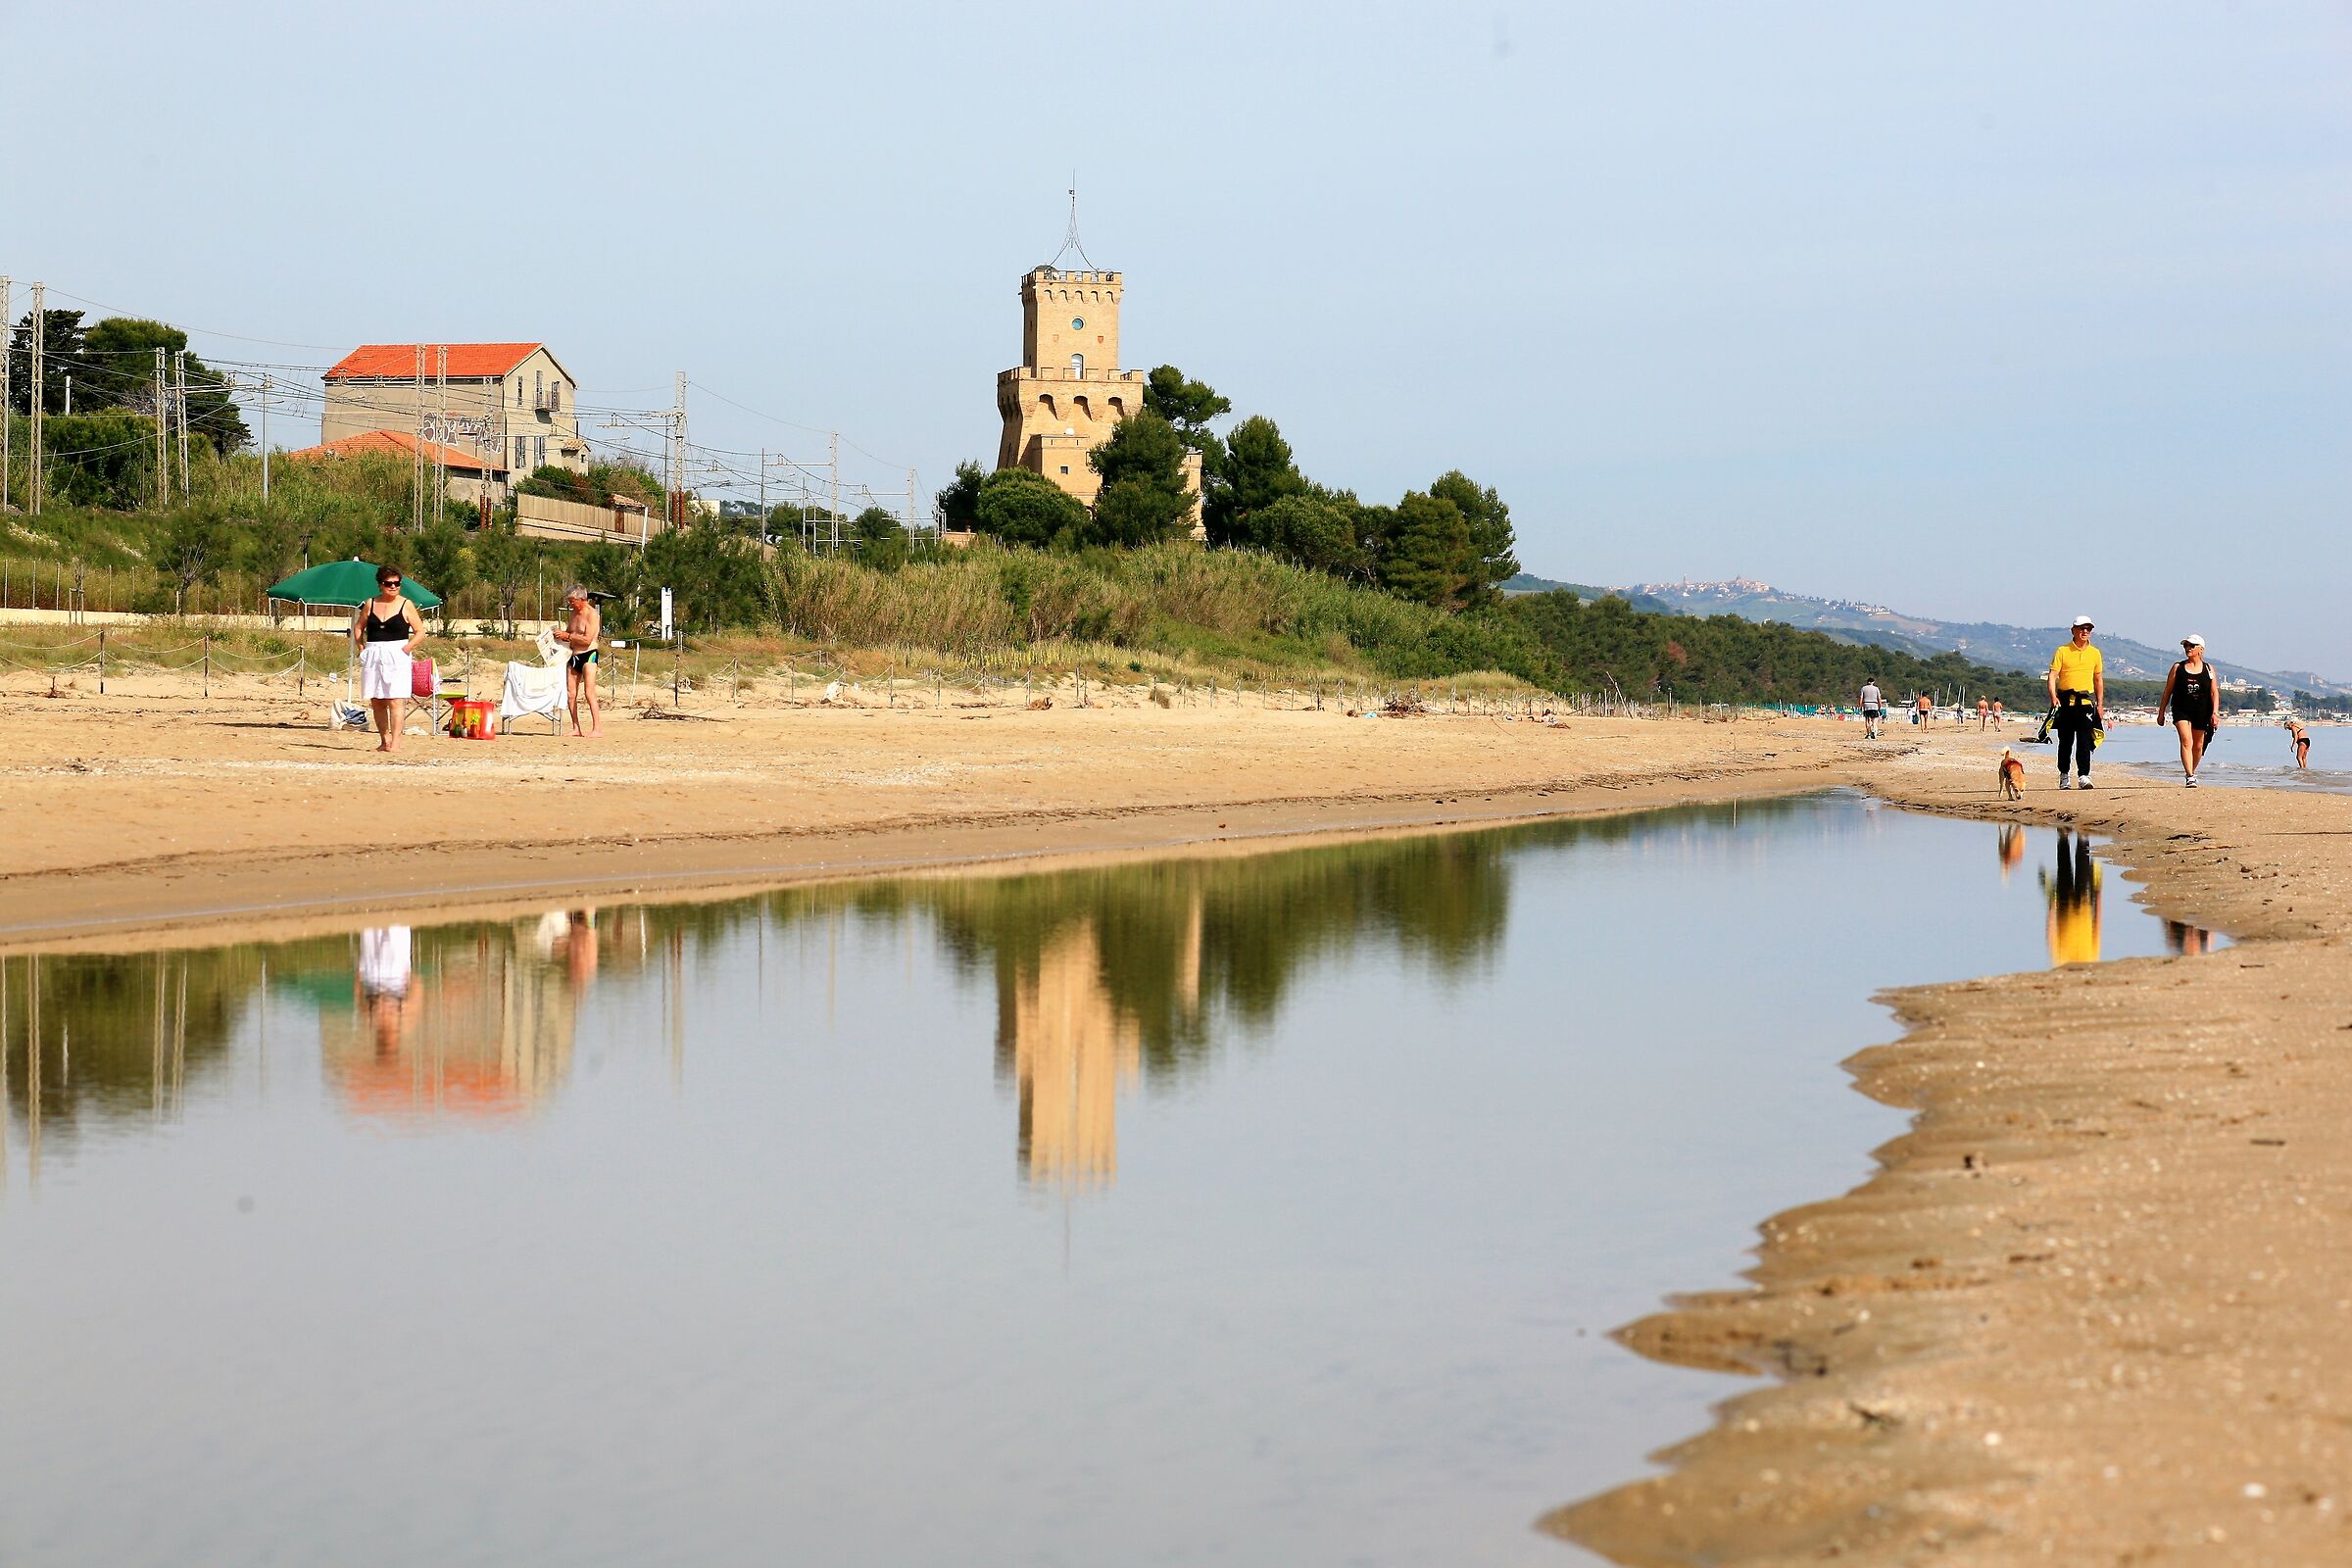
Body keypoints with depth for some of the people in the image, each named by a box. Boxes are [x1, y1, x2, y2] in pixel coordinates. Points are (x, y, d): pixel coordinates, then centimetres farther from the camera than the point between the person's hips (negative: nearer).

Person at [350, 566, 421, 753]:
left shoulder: (406, 605, 1)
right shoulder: (371, 604, 10)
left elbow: (420, 632, 1)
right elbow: (358, 627, 20)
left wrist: (406, 649, -10)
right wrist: (361, 647, 7)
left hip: (396, 656, -4)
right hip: (373, 657, 4)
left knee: (394, 700, -11)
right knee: (376, 701, 6)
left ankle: (395, 742, -15)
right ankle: (384, 740, 15)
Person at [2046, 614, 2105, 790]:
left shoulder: (2095, 653, 11)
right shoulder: (2062, 651, 2)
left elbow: (2099, 680, 17)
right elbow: (2053, 675, -4)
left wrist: (2100, 705, 12)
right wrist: (2053, 697, -19)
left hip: (2086, 702, 1)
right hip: (2065, 702, -1)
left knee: (2084, 741, -9)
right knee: (2065, 741, 6)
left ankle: (2084, 776, -13)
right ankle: (2063, 775, 17)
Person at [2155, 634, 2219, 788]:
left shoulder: (2208, 669, 6)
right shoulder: (2178, 668, 5)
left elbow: (2214, 693, 3)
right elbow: (2167, 692, 8)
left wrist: (2215, 712, -9)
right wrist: (2161, 712, 6)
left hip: (2201, 712, 2)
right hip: (2182, 710, -2)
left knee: (2198, 746, 12)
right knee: (2186, 741, -19)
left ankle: (2191, 772, 34)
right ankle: (2190, 777, -25)